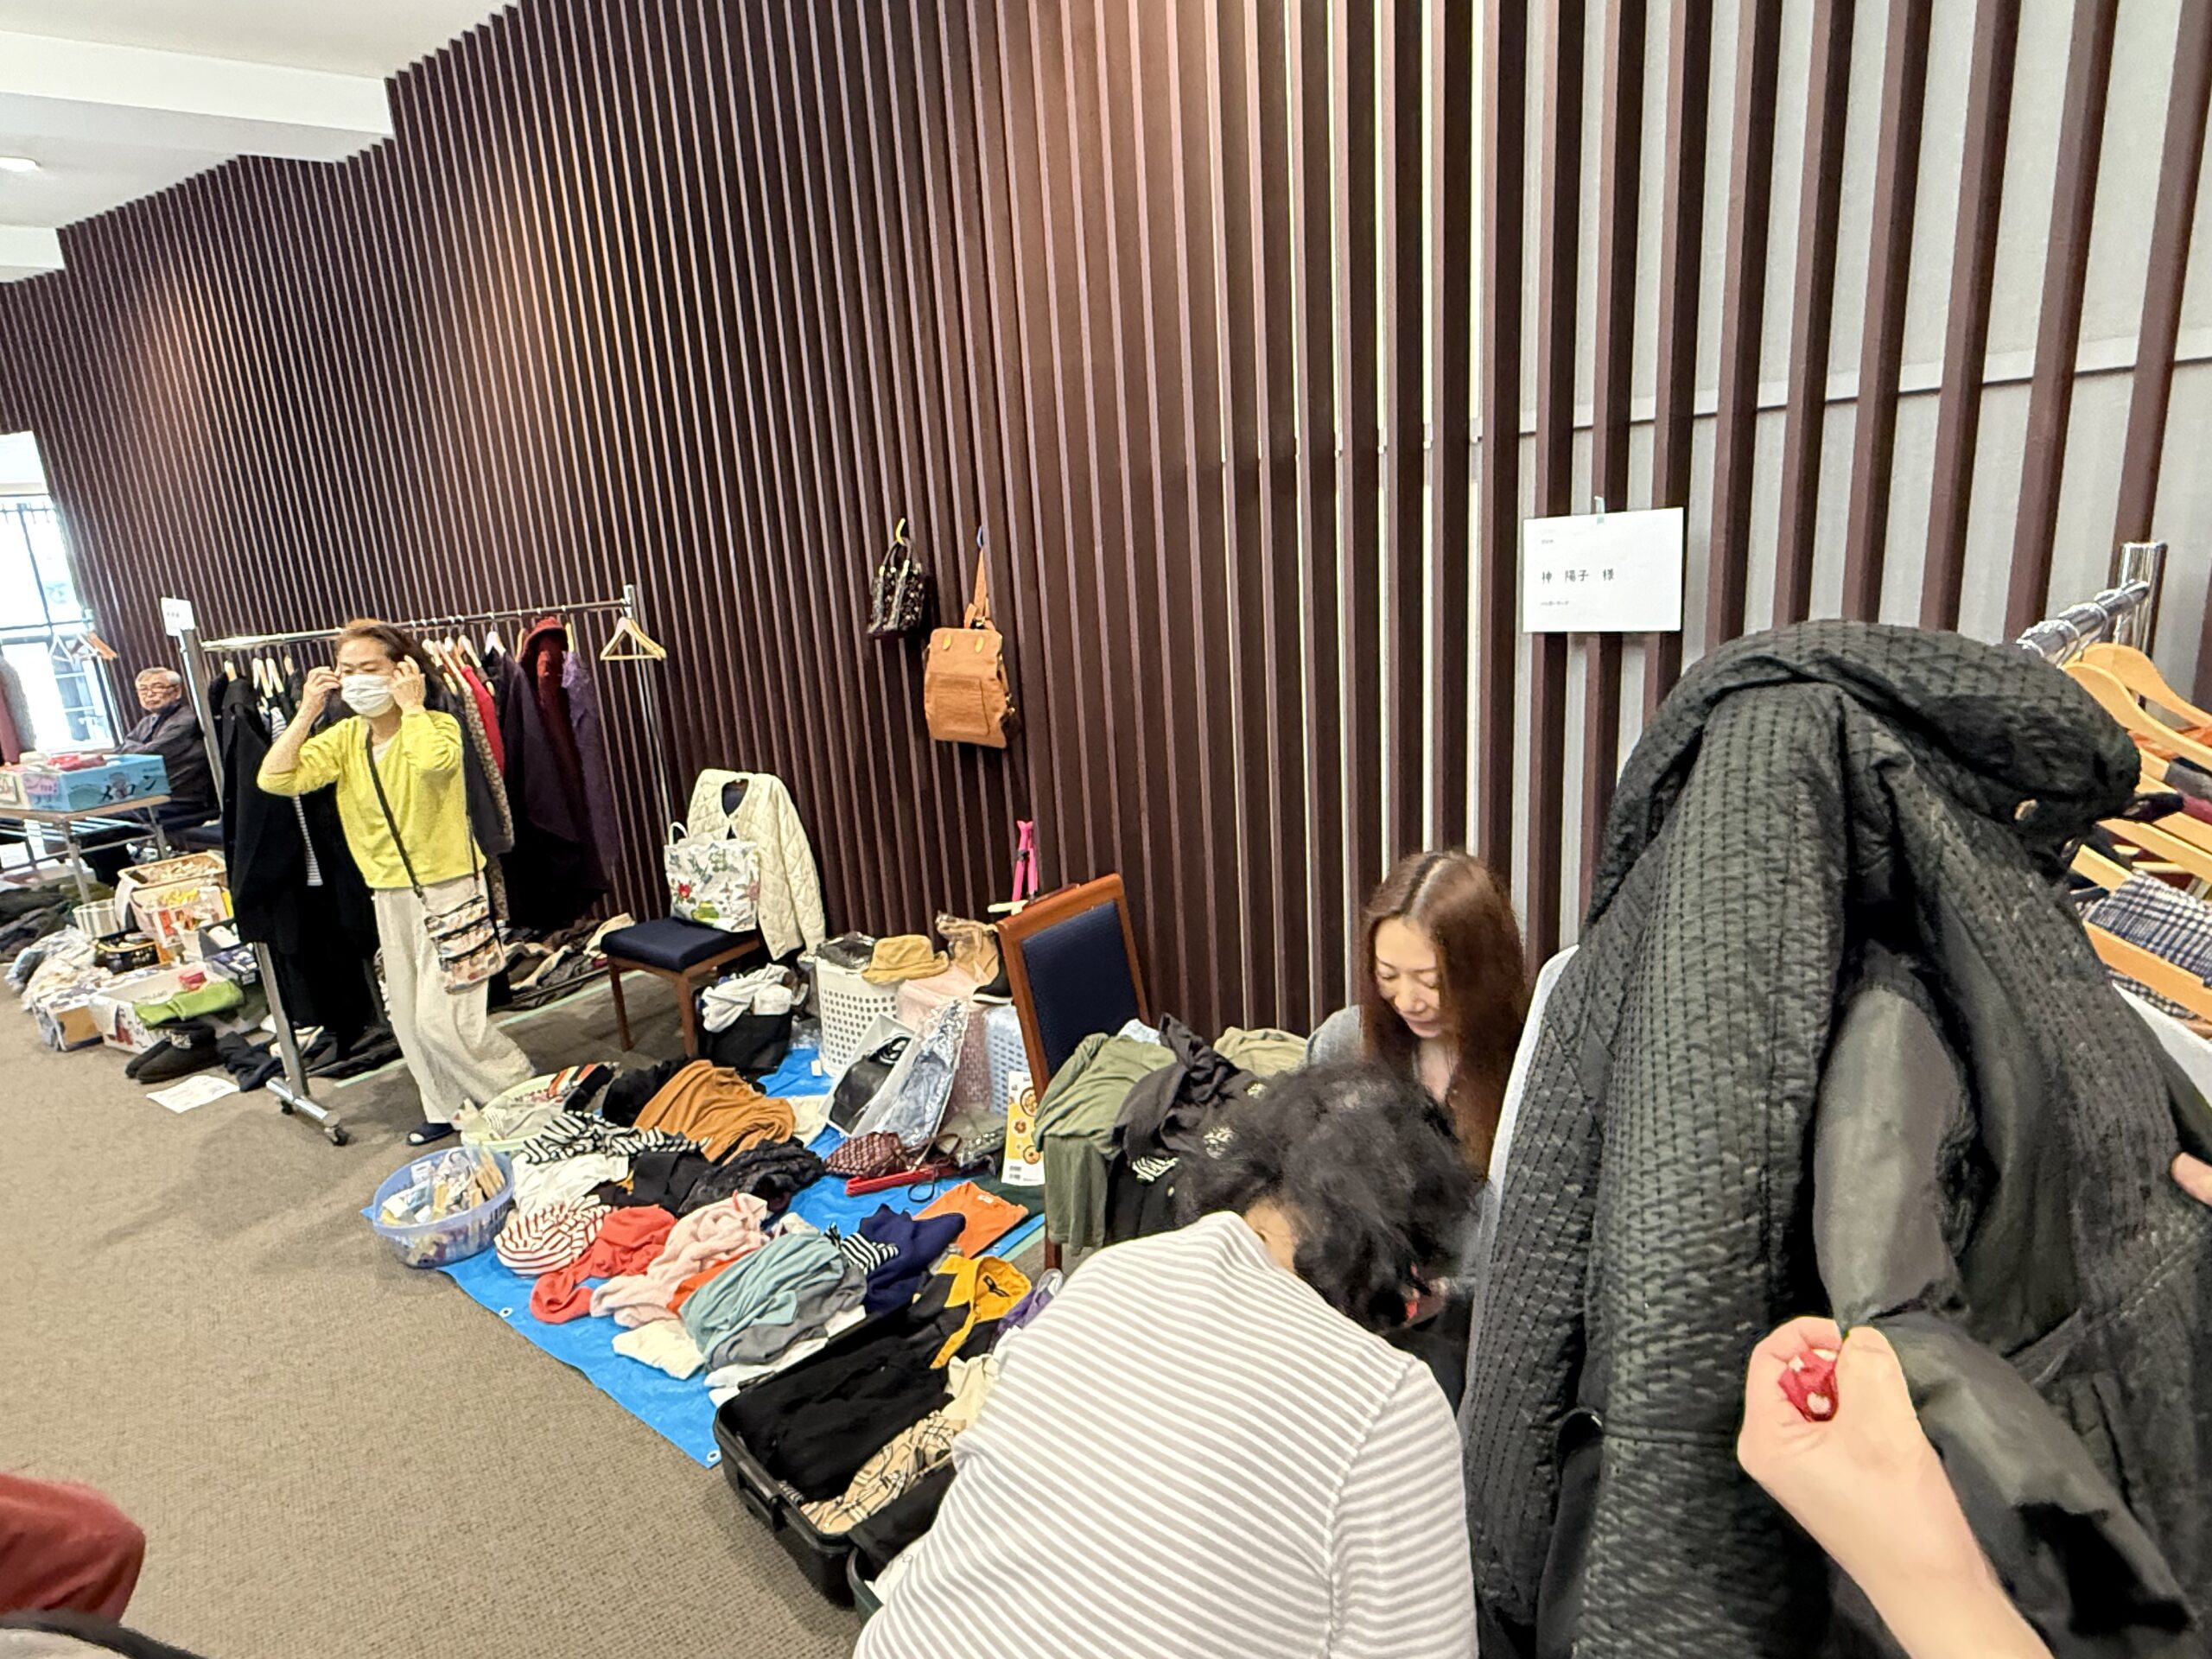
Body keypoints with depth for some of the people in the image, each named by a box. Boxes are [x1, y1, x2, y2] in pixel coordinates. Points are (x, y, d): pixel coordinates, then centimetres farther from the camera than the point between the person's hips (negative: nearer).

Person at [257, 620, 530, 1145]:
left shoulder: (437, 725, -13)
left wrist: (411, 706, -24)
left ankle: (524, 1091, 11)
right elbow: (275, 778, -8)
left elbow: (434, 760, -38)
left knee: (441, 1019, -8)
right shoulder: (344, 738, 4)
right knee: (408, 1018, 13)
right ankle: (448, 1108, 31)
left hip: (450, 888, -7)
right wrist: (307, 712, -9)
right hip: (390, 894, 7)